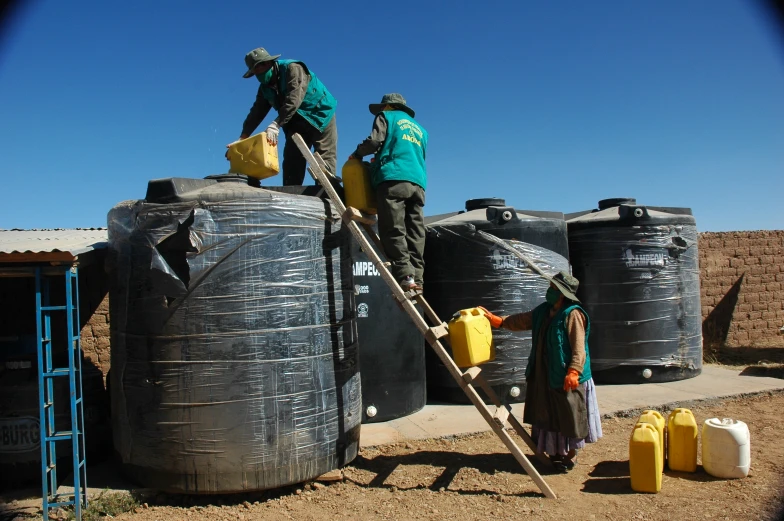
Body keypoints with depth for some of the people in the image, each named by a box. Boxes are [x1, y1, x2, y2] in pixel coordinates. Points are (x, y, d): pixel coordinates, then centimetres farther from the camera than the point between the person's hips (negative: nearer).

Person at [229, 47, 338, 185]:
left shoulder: (292, 69, -19)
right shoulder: (265, 88, 4)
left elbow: (294, 99, -33)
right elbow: (256, 113, 3)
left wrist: (276, 124, -41)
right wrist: (242, 138, -9)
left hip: (319, 115, -7)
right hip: (296, 121, 7)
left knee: (325, 159, -13)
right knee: (291, 161, -3)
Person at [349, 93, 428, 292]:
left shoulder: (387, 117, 15)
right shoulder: (420, 129, 33)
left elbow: (375, 141, 0)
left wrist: (357, 154, 19)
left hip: (393, 179, -6)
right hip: (418, 182, 6)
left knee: (394, 231, -11)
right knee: (415, 233, 1)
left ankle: (405, 277, -21)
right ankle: (416, 279, -7)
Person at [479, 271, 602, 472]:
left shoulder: (573, 314, -16)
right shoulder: (543, 311, 9)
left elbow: (579, 348, -20)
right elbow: (521, 321, 20)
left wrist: (573, 372, -29)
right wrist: (495, 319, 15)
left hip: (565, 378, -8)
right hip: (544, 375, 8)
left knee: (568, 417, 3)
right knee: (548, 416, 15)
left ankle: (570, 456, 19)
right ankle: (555, 453, 29)